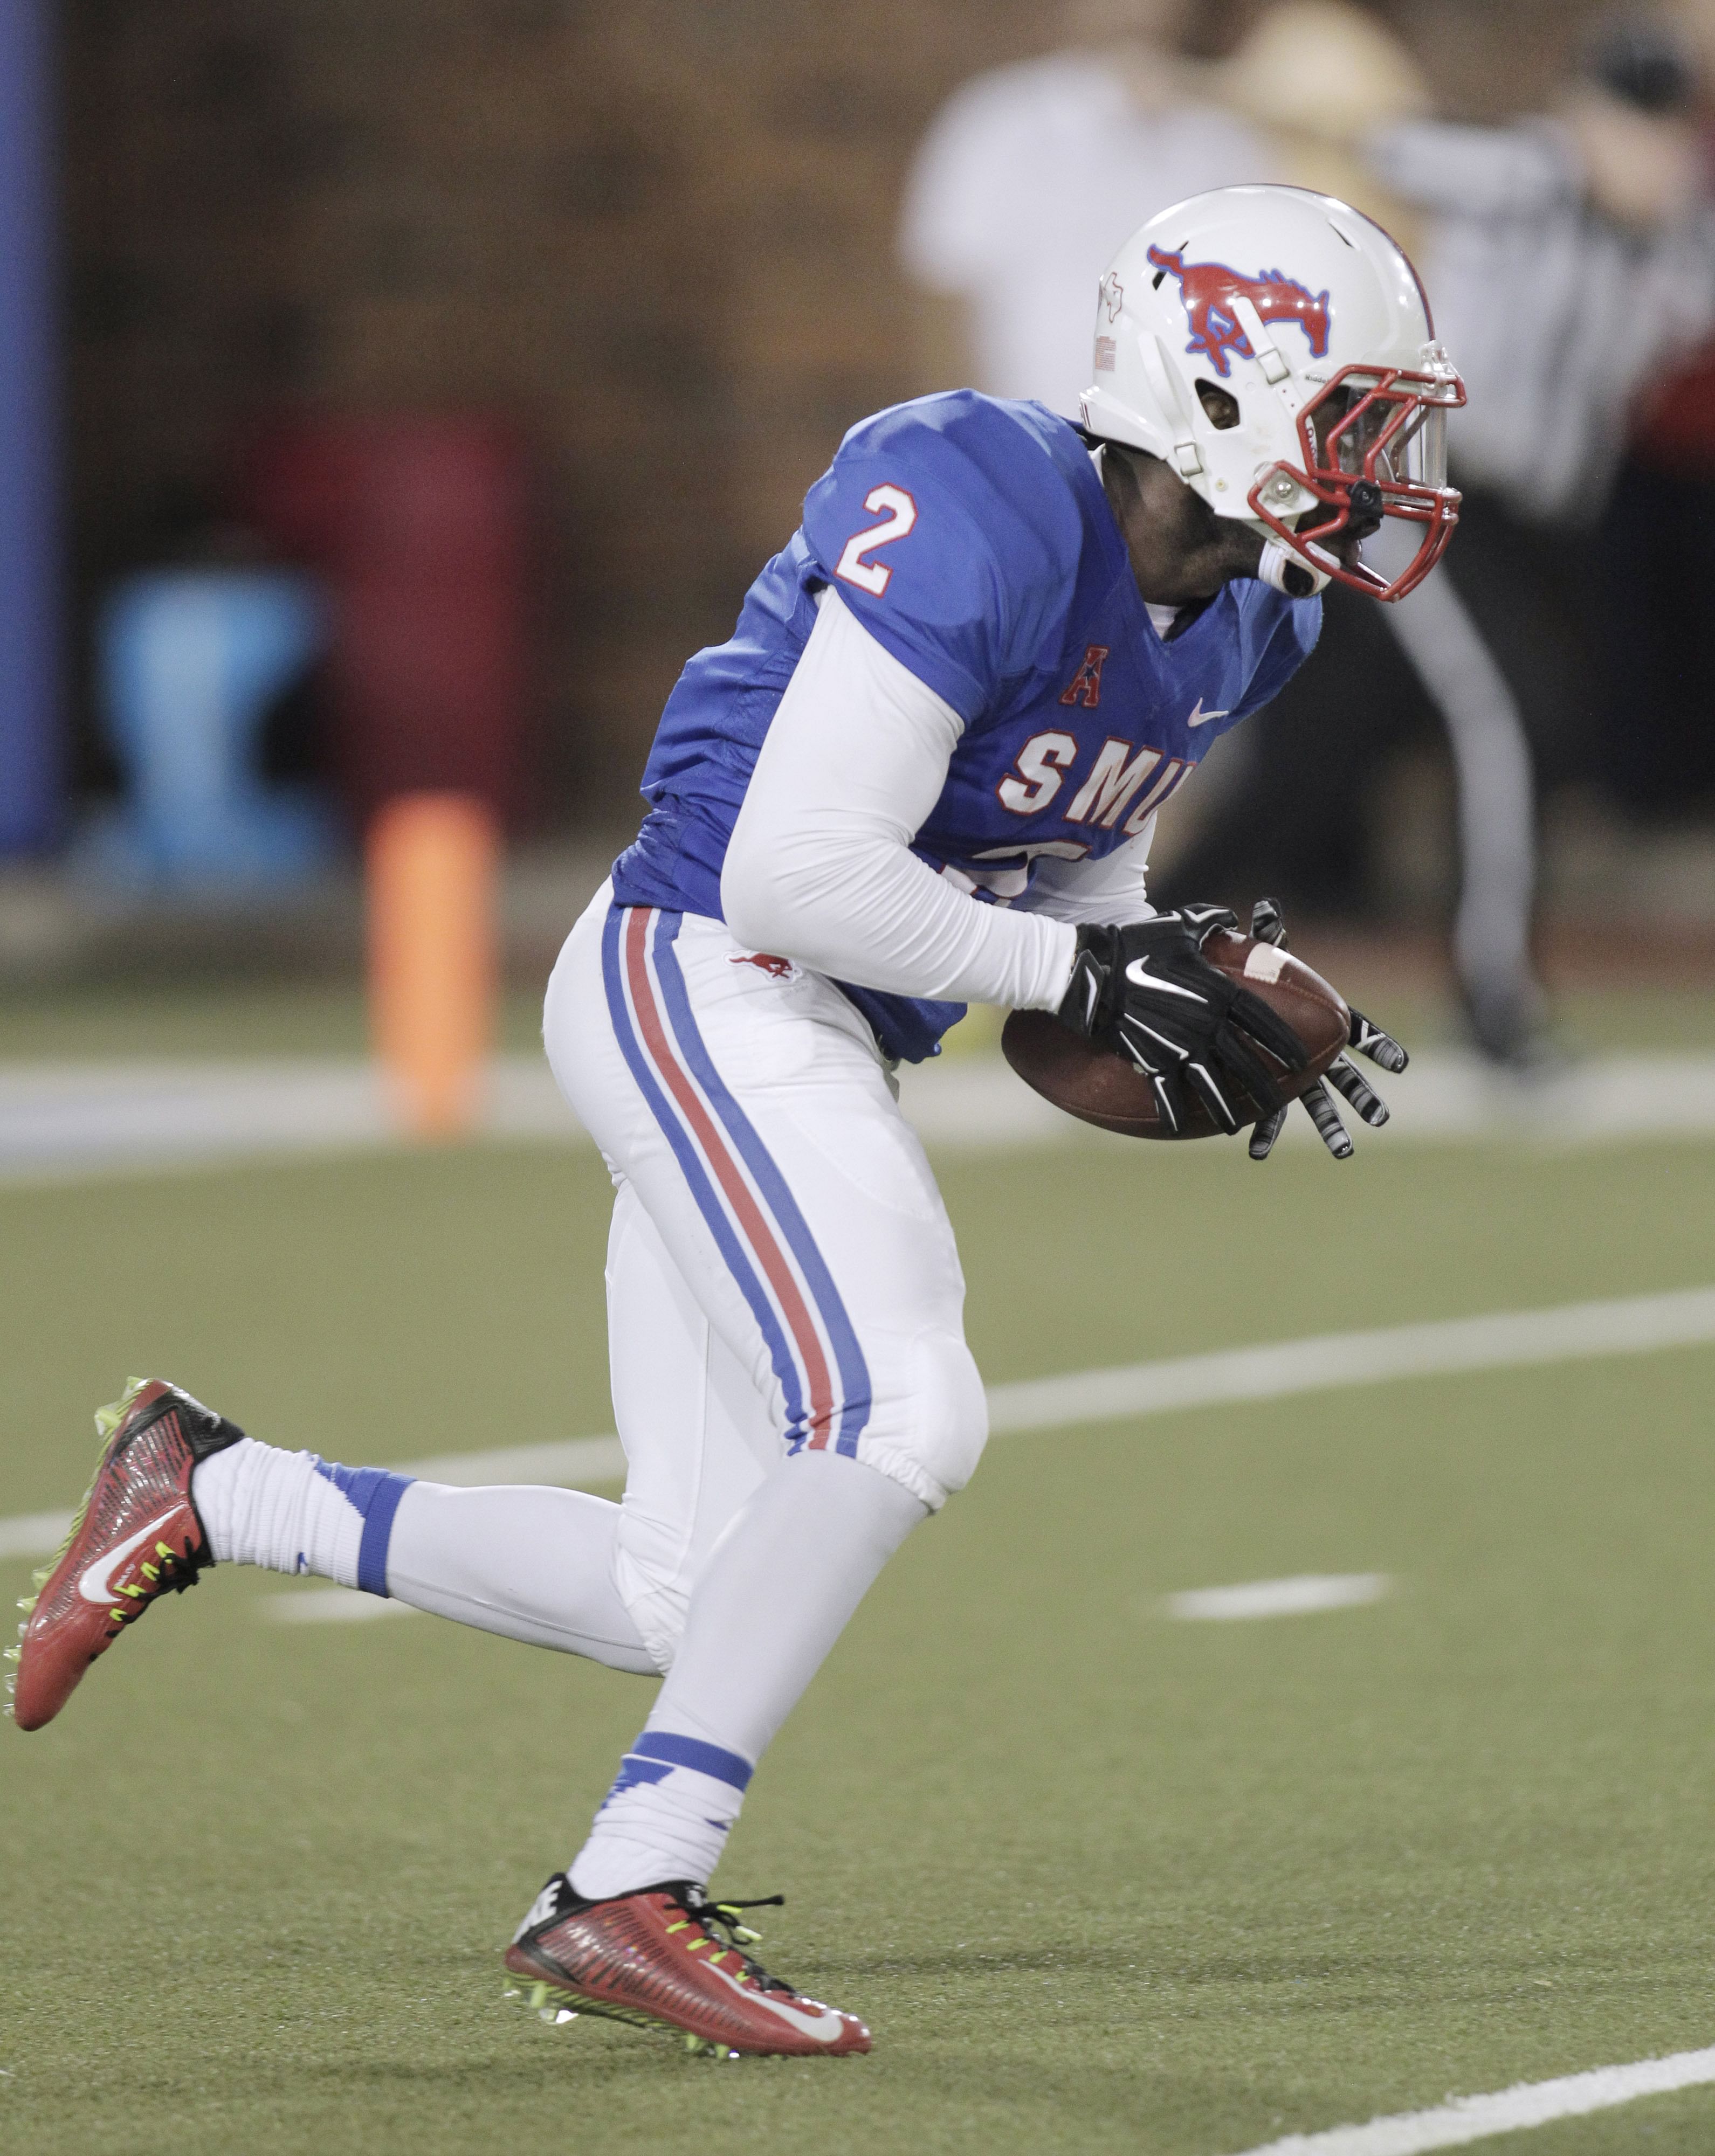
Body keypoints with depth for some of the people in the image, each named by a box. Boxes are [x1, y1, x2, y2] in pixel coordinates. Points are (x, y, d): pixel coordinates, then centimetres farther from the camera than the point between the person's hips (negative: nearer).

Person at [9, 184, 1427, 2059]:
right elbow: (798, 875, -24)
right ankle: (625, 1900, -19)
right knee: (897, 1416, -25)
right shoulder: (982, 517, -21)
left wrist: (1206, 1007, 1)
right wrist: (1083, 972, -21)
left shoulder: (1232, 613, 8)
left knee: (691, 1596, 7)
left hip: (811, 1053, 10)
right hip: (703, 984, -10)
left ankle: (204, 1493, 22)